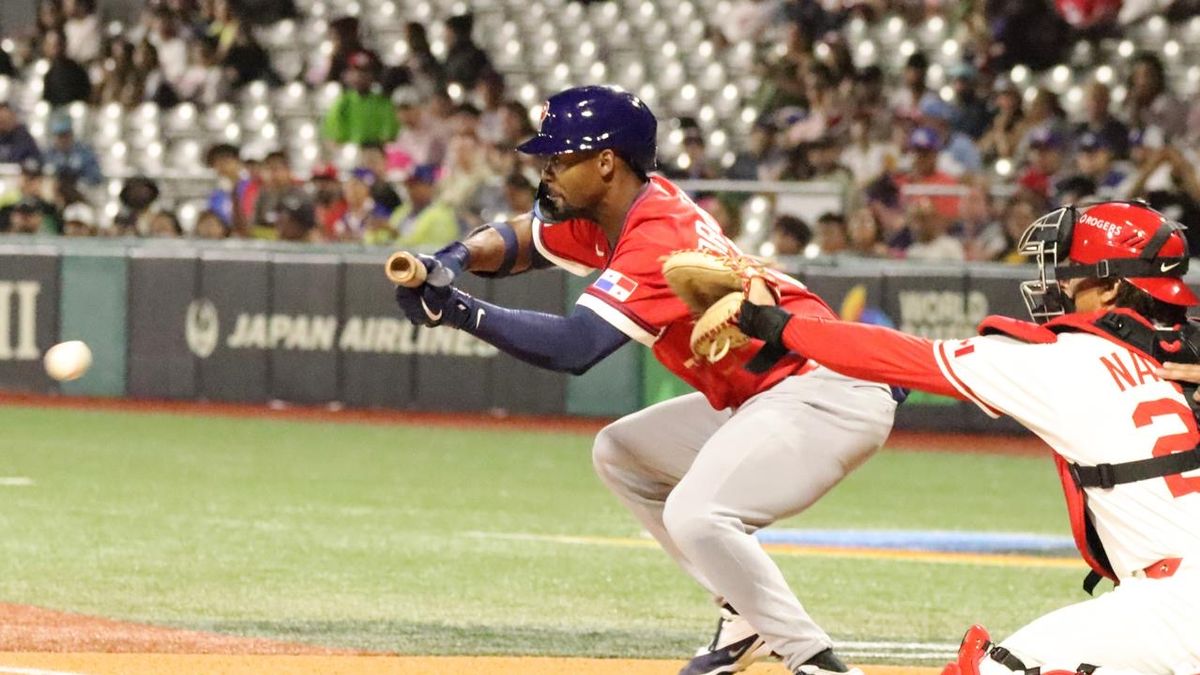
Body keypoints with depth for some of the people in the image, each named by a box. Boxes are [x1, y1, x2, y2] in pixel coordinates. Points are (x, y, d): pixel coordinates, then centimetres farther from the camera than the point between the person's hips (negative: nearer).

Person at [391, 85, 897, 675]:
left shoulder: (660, 238, -24)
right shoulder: (611, 210, 6)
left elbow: (573, 347, -32)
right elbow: (519, 239, 13)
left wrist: (458, 311, -29)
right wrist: (456, 258, -10)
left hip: (832, 392, -11)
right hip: (759, 399, 11)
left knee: (695, 515, -29)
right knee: (620, 454, 19)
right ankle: (745, 620, 17)